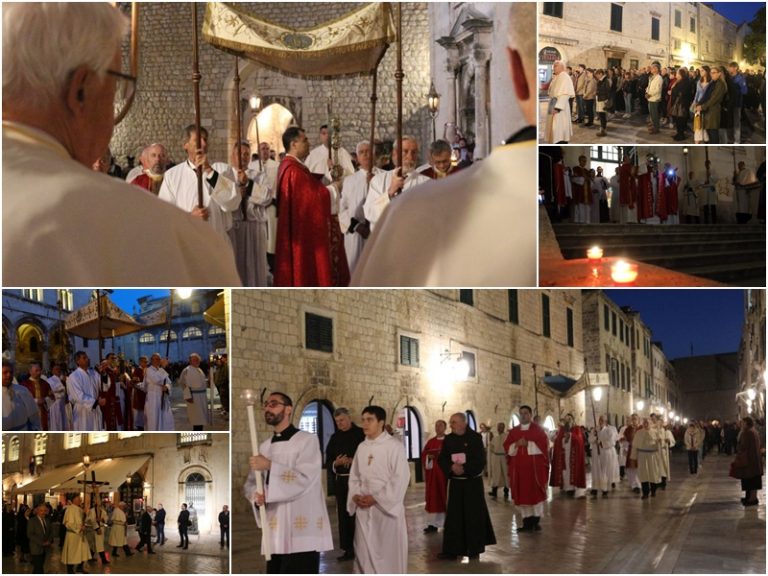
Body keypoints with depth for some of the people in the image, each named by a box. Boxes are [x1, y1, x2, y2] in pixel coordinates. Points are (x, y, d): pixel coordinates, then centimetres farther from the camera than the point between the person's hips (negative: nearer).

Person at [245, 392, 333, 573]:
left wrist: (270, 466, -18)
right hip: (274, 533, 6)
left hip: (301, 534, -6)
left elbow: (305, 479, -14)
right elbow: (251, 483, 16)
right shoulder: (264, 447, 16)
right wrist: (256, 495, -7)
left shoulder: (307, 440, -3)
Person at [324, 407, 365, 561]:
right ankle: (348, 550, 12)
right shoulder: (335, 438, 13)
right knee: (343, 515, 6)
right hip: (341, 481, 5)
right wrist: (336, 463, -9)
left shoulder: (361, 434, -2)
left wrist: (354, 461, -19)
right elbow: (328, 462, 13)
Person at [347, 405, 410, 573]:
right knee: (364, 551, 5)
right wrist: (356, 495, -6)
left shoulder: (394, 445, -6)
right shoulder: (362, 447, 11)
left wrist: (376, 498, -15)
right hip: (364, 508, 5)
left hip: (387, 506, -5)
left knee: (389, 551, -1)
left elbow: (401, 478, -12)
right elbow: (354, 476, 14)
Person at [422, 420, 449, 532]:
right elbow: (423, 454, 8)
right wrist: (429, 456, -11)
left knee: (445, 496, 2)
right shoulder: (431, 441, 12)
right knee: (433, 497, 2)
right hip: (432, 473, 4)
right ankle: (434, 524, 3)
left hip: (445, 472, -4)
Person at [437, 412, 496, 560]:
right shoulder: (448, 439, 4)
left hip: (473, 482, -3)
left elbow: (480, 460, -13)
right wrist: (452, 468, -18)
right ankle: (452, 549, 4)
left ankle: (474, 549, 13)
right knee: (453, 516, 2)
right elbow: (442, 459, 1)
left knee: (474, 515, 2)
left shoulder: (475, 438, -8)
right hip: (455, 482, 4)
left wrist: (465, 469, -22)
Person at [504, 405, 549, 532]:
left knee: (536, 493, -3)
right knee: (522, 494, 2)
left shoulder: (537, 429, 1)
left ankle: (536, 520, 2)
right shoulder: (513, 431, 12)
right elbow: (507, 447, 7)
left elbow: (544, 444, -8)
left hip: (534, 466, -4)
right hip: (518, 467, 4)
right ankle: (527, 522, 6)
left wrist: (528, 444, -17)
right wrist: (516, 445, -13)